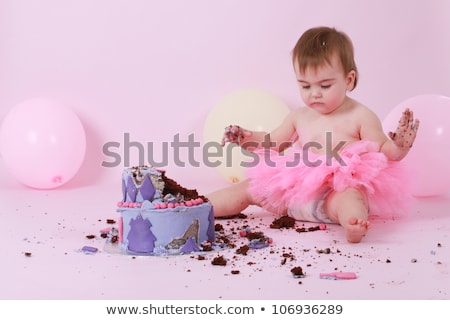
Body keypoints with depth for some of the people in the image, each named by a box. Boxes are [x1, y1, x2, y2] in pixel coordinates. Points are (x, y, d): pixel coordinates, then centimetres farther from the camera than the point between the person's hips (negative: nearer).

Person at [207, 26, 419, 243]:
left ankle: (355, 224, -68)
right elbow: (274, 142, 26)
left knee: (349, 198, -39)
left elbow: (383, 150, -2)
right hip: (294, 190, 6)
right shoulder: (299, 116, 14)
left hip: (339, 191, -6)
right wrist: (249, 138, 9)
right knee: (248, 188, 2)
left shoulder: (361, 117, -2)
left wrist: (398, 147, -24)